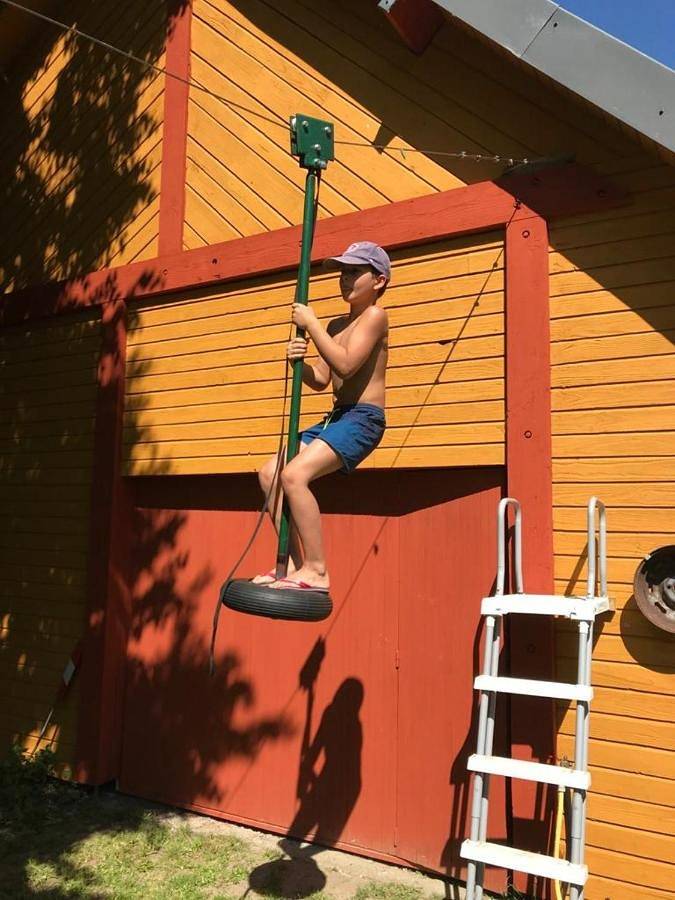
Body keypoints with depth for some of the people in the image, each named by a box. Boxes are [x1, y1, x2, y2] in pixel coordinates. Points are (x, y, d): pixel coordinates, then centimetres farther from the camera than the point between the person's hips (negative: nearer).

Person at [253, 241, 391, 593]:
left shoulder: (374, 316, -7)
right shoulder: (336, 324, 18)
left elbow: (345, 364, -21)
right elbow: (320, 380, 12)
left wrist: (311, 323, -14)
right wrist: (298, 362, -8)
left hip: (362, 419, -9)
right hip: (336, 418, 9)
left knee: (294, 475, -24)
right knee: (269, 474, 4)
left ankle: (316, 570, -15)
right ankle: (294, 564, 7)